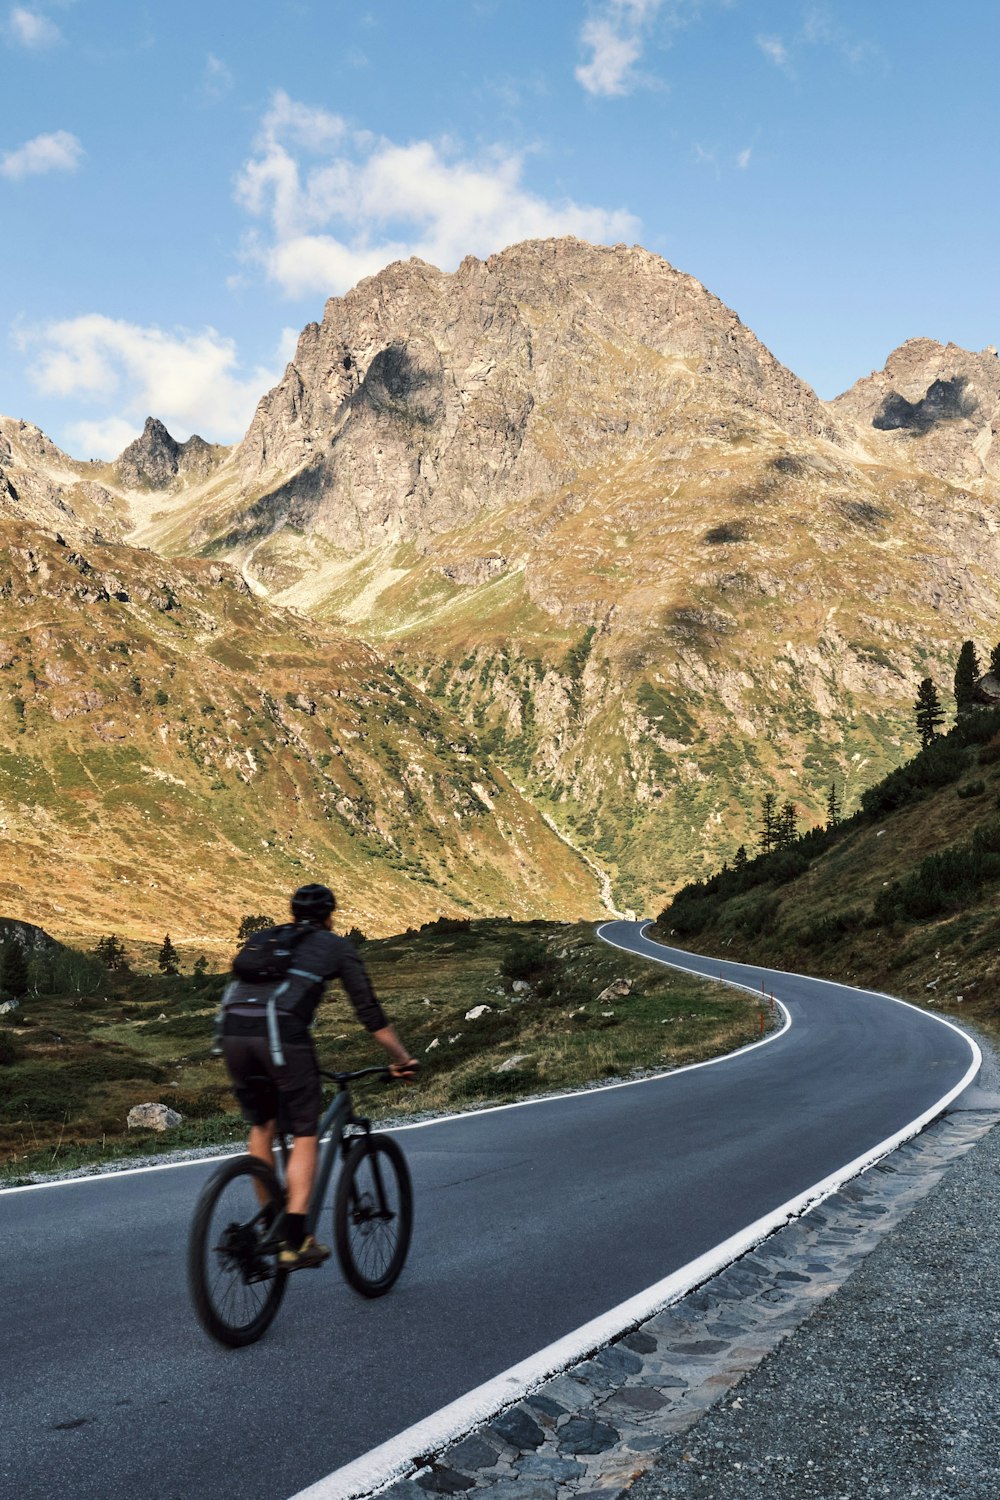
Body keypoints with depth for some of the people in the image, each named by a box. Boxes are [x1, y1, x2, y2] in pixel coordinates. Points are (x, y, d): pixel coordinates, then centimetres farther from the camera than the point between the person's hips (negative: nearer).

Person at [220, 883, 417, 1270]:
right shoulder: (337, 946, 18)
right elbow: (369, 1010, 15)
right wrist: (402, 1058, 23)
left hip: (233, 1030, 5)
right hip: (282, 1034, -5)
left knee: (261, 1126, 24)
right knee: (305, 1135, 9)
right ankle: (295, 1242, 4)